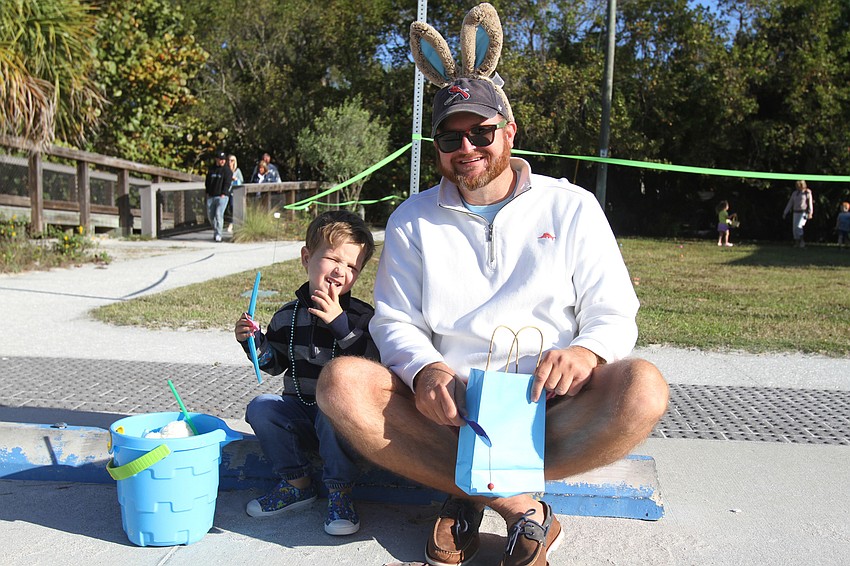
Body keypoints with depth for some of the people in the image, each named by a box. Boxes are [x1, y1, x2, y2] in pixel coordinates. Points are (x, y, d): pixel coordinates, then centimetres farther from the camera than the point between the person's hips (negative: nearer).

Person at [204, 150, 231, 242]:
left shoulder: (227, 170, -1)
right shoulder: (211, 169, 13)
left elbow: (227, 183, -8)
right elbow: (207, 181, 19)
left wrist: (223, 194, -16)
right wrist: (208, 192, 9)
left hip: (222, 196, -5)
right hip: (211, 196, 5)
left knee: (219, 215, -15)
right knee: (210, 215, 10)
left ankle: (218, 235, -12)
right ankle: (216, 230, 31)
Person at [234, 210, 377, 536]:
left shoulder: (361, 316, -7)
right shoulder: (289, 314, 4)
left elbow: (372, 364, -21)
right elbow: (275, 364, 14)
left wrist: (340, 323, -28)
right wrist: (254, 341, -5)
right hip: (299, 409, 5)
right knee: (259, 408, -17)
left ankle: (340, 492, -11)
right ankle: (297, 484, -1)